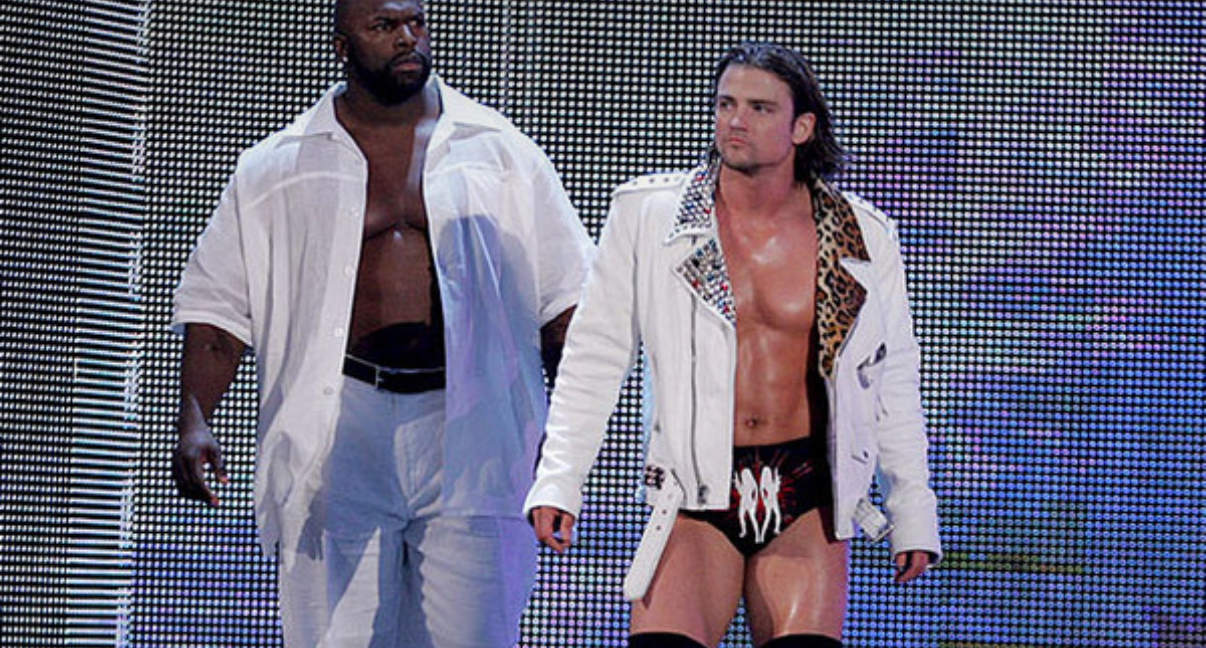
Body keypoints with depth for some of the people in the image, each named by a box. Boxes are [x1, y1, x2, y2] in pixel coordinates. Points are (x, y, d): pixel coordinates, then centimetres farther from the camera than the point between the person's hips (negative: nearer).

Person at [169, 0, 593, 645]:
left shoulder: (499, 152, 13)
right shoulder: (276, 169, 11)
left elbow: (562, 298, 14)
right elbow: (217, 302, 10)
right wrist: (193, 420, -5)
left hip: (468, 428, 1)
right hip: (342, 418, -1)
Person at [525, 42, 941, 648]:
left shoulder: (863, 237, 5)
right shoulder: (647, 215, 2)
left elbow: (894, 380, 14)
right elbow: (595, 354, 7)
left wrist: (912, 511, 15)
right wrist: (558, 478, 1)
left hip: (807, 501, 1)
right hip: (693, 494, -1)